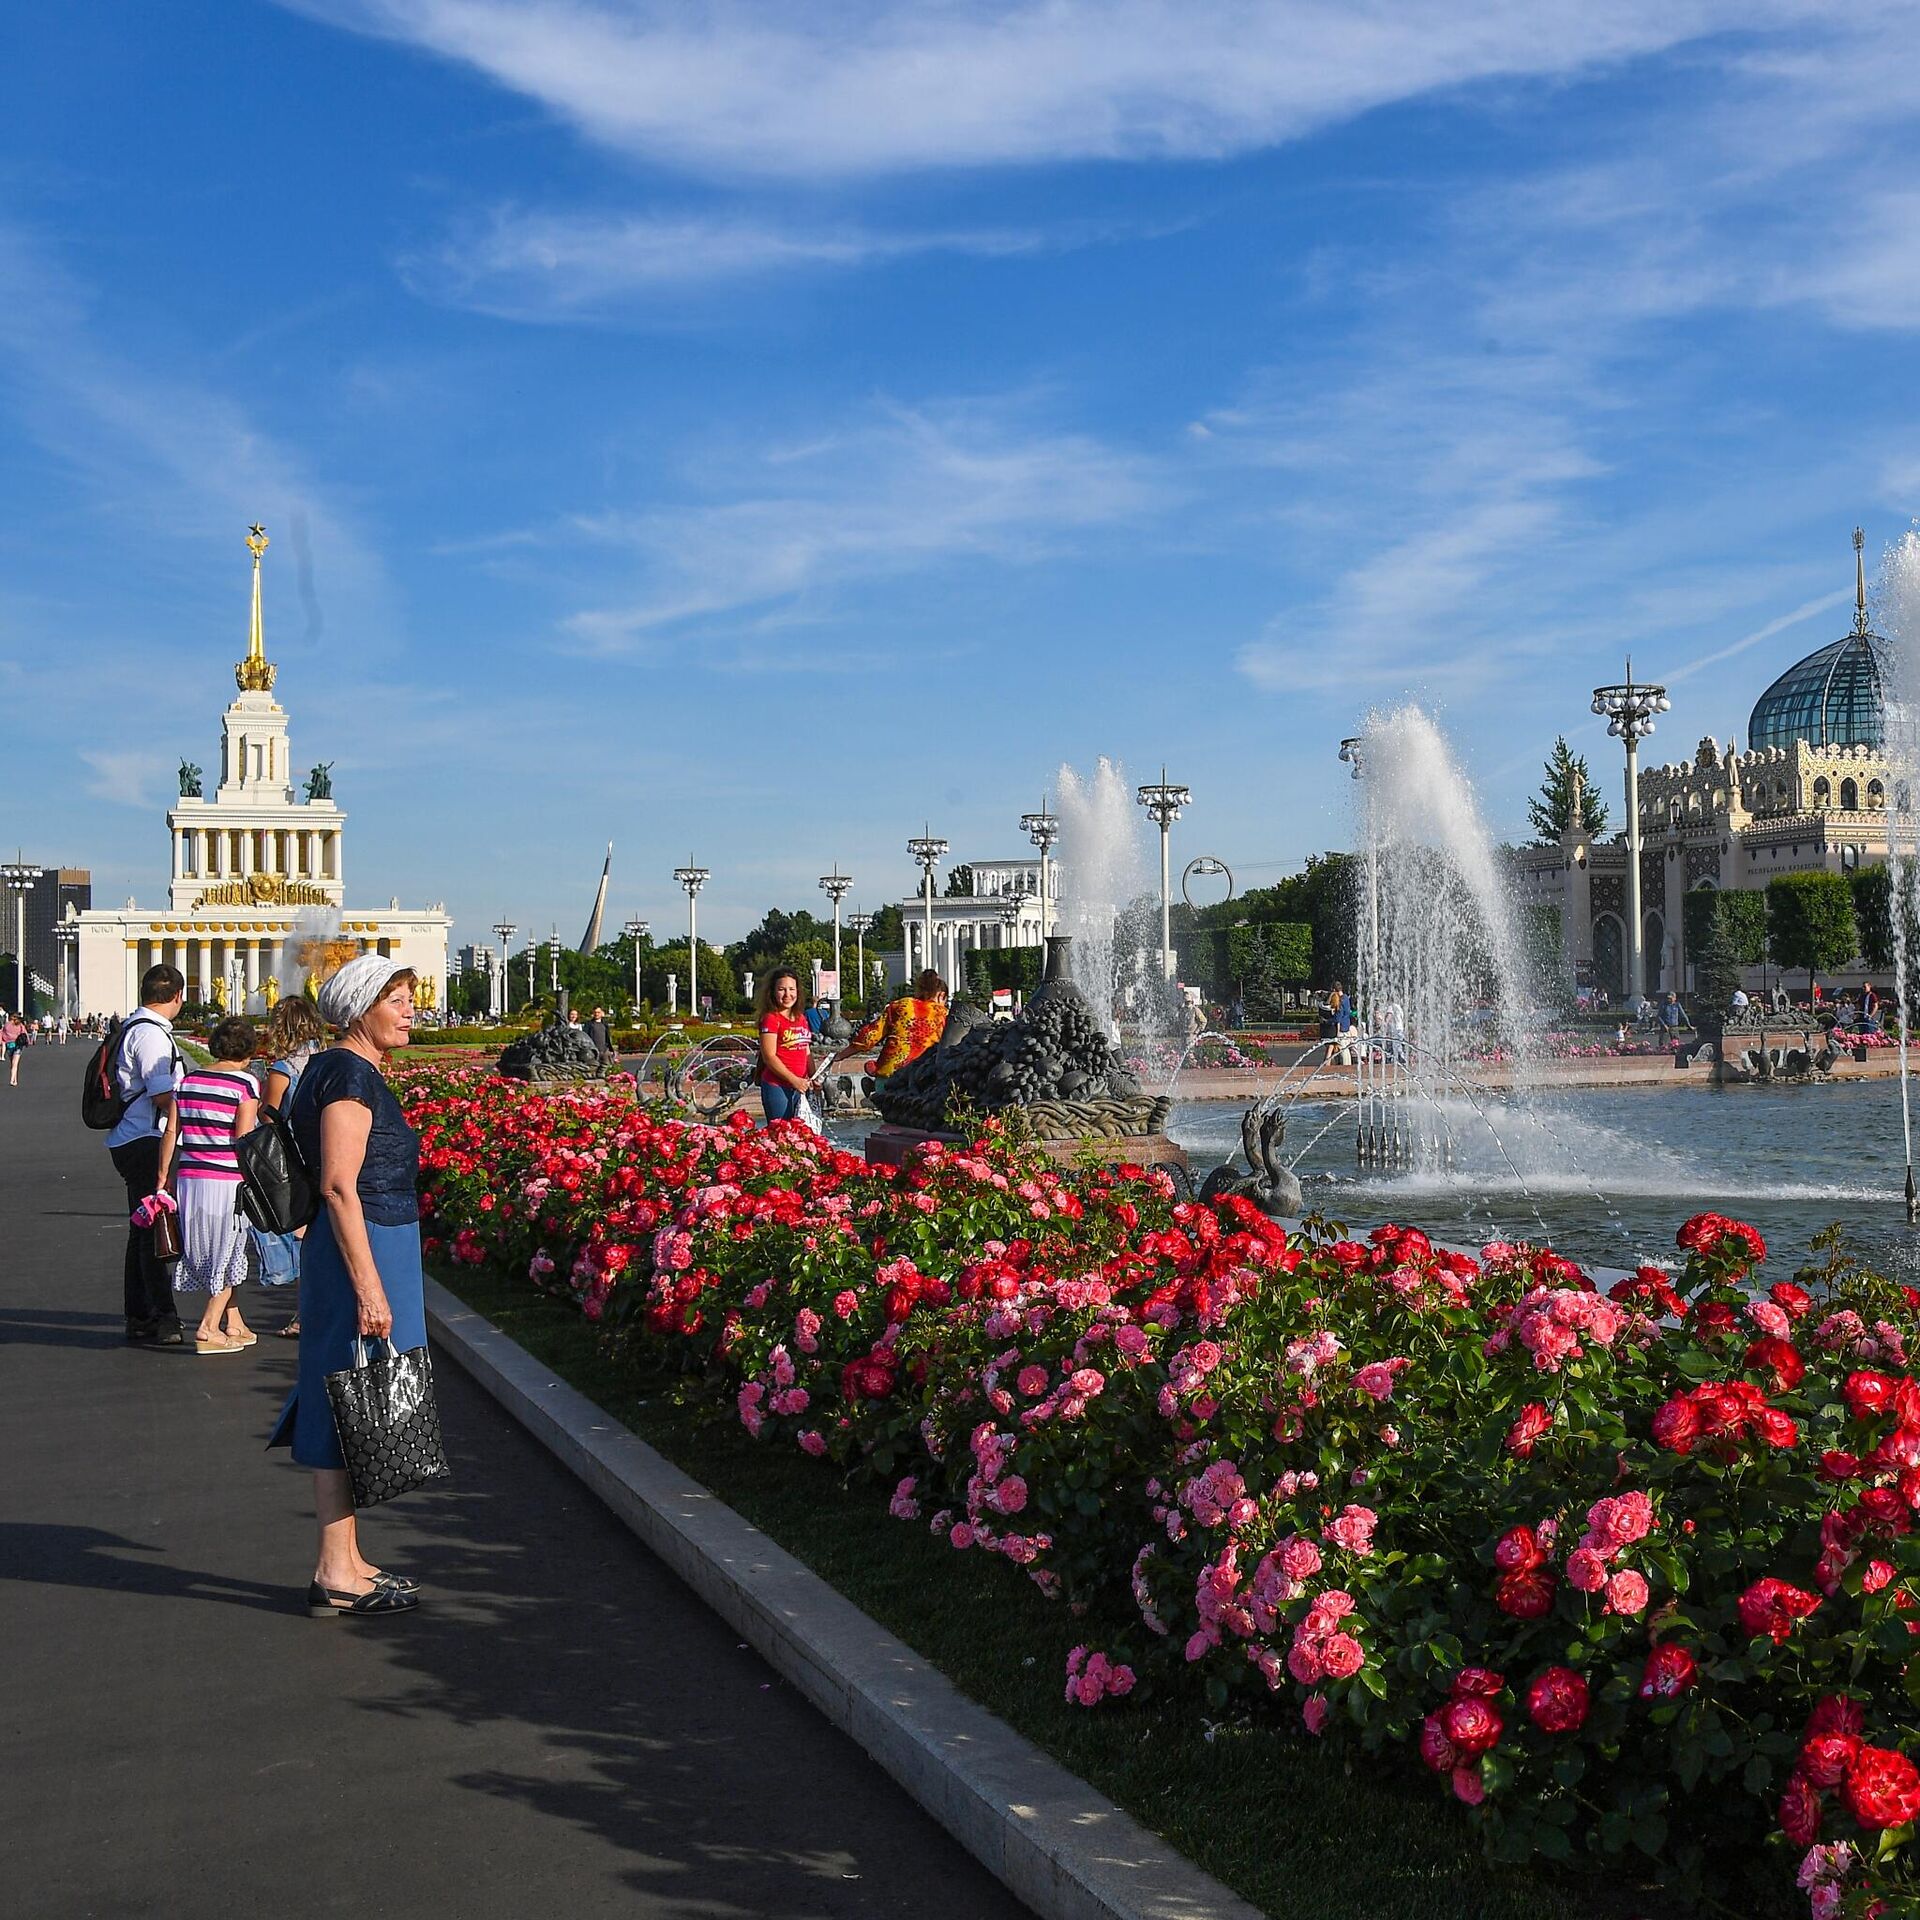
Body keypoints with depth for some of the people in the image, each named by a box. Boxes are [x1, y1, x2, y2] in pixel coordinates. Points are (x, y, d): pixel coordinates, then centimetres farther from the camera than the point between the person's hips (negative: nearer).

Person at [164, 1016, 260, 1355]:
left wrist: (164, 1176, 15)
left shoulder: (188, 1080, 9)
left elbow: (171, 1132, 9)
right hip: (228, 1182, -5)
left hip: (189, 1179, 6)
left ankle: (233, 1324, 24)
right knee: (228, 1253, 8)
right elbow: (243, 1137, -15)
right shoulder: (245, 1083, -7)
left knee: (209, 1251, 17)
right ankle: (208, 1328, 4)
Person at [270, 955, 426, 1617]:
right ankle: (335, 1577, 1)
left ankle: (346, 1561, 21)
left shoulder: (347, 1070, 16)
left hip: (370, 1250, 10)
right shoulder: (350, 1073, -14)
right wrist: (368, 1286, -23)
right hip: (362, 1250, -10)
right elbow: (338, 1185, -21)